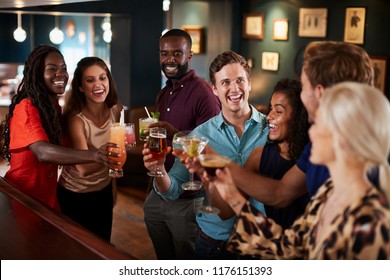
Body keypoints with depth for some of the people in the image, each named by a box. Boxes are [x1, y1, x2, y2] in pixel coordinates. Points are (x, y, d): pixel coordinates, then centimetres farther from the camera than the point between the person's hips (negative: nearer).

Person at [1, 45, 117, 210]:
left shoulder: (55, 107, 8)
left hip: (48, 195, 8)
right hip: (22, 197, -7)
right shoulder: (26, 108, -20)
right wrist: (94, 155, -48)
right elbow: (43, 152, -36)